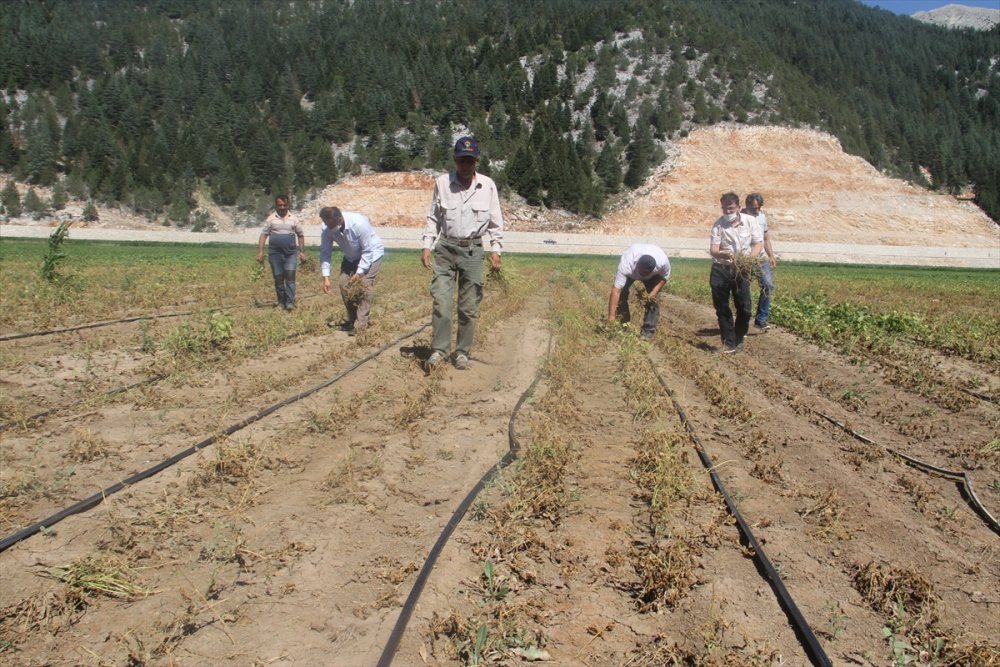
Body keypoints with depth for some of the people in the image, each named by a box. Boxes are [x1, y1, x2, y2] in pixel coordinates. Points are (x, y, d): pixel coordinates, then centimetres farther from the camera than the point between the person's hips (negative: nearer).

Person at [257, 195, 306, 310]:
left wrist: (302, 252, 6)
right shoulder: (271, 218, 4)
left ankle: (290, 302, -13)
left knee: (290, 275, -12)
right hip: (275, 253, 0)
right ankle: (281, 302, 15)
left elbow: (300, 235, 12)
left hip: (290, 253, 0)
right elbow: (263, 235, 2)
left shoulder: (293, 218, 7)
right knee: (278, 278, 5)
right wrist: (260, 251, -7)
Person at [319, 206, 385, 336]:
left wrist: (359, 272, -30)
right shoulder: (326, 229, -23)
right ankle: (351, 320, 16)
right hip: (351, 256, 6)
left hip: (372, 253, -6)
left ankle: (360, 326, -17)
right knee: (344, 283, -2)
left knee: (365, 285, -18)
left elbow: (368, 251, -28)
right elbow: (325, 252, -15)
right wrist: (326, 277, -22)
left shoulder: (359, 223, -37)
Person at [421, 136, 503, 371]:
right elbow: (433, 217, 8)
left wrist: (495, 250, -5)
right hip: (445, 248, 0)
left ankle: (462, 352, 15)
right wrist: (427, 246, 0)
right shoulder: (442, 182, -1)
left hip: (472, 251, 0)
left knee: (469, 307, 4)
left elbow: (496, 221, 4)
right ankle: (439, 349, 4)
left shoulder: (487, 185, -2)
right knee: (441, 301, -6)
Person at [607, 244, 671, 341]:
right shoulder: (626, 265, -46)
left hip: (654, 276, 1)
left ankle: (648, 331, -5)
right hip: (630, 272, -1)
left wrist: (654, 292, -32)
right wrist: (611, 317, -51)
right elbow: (616, 291, -48)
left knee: (653, 299, -14)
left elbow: (664, 277, -17)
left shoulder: (663, 262, -41)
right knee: (622, 293, -19)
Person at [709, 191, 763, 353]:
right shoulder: (718, 225, -3)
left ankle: (739, 341, 17)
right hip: (720, 269, 0)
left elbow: (758, 244, 1)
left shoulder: (750, 221, -1)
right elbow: (713, 250, -10)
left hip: (741, 270, 0)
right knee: (722, 308, 1)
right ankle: (728, 343, 10)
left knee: (744, 307, -1)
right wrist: (725, 255, -33)